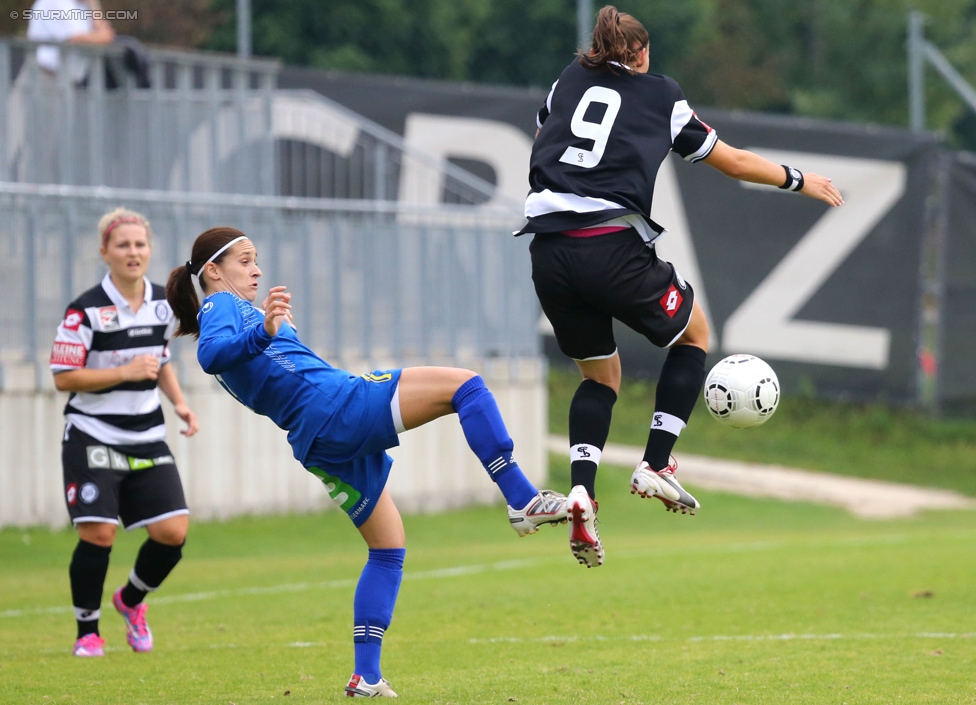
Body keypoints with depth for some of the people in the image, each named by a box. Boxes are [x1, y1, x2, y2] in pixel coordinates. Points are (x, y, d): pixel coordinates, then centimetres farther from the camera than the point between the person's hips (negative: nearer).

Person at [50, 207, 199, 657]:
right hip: (93, 438, -5)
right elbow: (63, 377, -13)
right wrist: (125, 372, -19)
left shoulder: (163, 303, 6)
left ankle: (131, 600, 24)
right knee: (98, 535, -11)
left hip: (147, 440, 5)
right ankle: (87, 631, 8)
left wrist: (179, 403, 8)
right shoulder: (86, 310, -13)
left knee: (173, 532, -4)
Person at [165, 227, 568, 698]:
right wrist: (262, 333, -40)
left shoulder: (233, 313, 27)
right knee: (465, 385, -12)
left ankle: (367, 677, 8)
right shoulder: (221, 306, 0)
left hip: (319, 443, 10)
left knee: (387, 547, 14)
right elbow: (211, 355, -25)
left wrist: (277, 329, 42)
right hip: (336, 404, -10)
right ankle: (523, 501, -19)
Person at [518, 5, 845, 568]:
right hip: (613, 248, -4)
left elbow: (541, 140, 35)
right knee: (694, 333, 23)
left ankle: (581, 488, -1)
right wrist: (799, 180, 33)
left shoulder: (569, 80, 18)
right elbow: (734, 163, 18)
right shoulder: (661, 95, 10)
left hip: (548, 251, 4)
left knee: (600, 373, 22)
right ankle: (656, 465, 11)